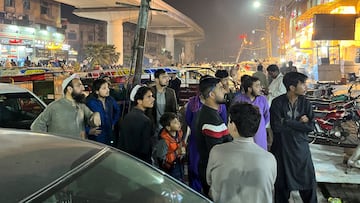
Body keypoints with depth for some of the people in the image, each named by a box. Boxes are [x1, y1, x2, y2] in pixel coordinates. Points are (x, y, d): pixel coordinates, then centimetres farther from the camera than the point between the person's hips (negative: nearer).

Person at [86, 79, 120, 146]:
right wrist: (89, 130, -29)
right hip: (96, 138, -5)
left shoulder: (110, 100, 2)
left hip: (110, 136, 6)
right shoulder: (90, 103, -16)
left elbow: (117, 110, 21)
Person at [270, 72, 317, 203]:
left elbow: (311, 127, -9)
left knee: (308, 182, 8)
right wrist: (299, 123, -14)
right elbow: (276, 126, -19)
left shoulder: (305, 103, -1)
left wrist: (287, 122, -17)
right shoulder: (278, 102, -11)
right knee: (281, 182, 11)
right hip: (282, 148, -2)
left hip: (301, 147, 2)